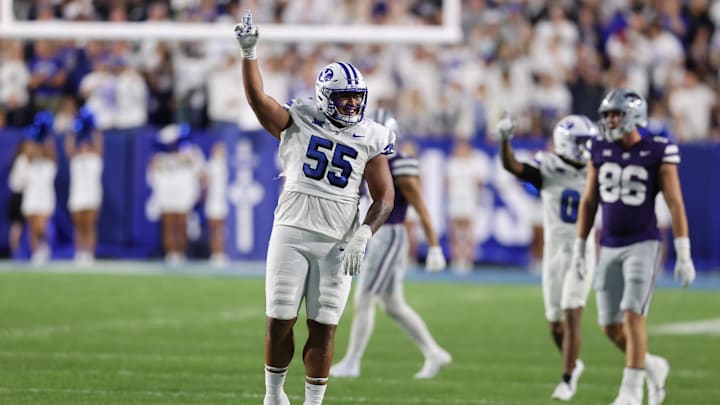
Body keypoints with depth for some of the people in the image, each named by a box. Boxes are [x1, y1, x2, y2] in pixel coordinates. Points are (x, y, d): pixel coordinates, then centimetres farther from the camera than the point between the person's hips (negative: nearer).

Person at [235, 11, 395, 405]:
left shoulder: (371, 139, 5)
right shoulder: (298, 122, 3)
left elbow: (384, 197, 3)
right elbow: (258, 99, -12)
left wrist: (361, 237, -10)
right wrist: (248, 52, -24)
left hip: (337, 243, 1)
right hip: (291, 234, -1)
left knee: (323, 328, 1)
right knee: (280, 321, 1)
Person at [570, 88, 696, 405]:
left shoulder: (657, 153, -8)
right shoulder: (600, 152, 5)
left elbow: (675, 204, -8)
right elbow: (589, 202, 11)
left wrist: (684, 255, -11)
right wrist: (579, 248, 11)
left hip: (644, 246, -5)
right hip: (610, 249, 5)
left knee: (633, 316, -16)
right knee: (611, 327, 4)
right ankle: (653, 367, 28)